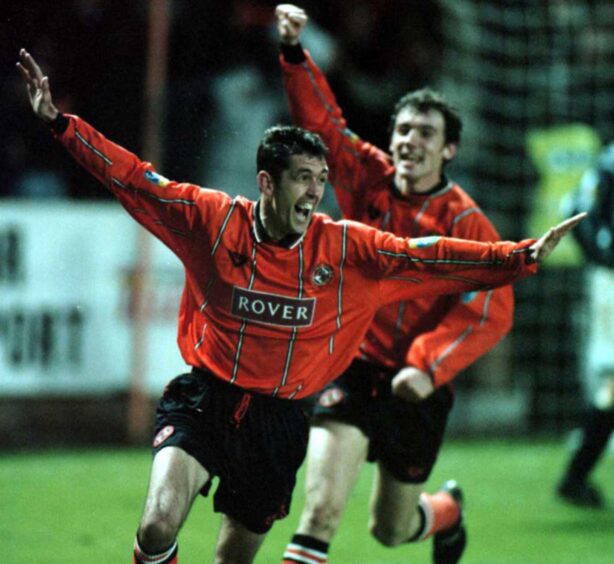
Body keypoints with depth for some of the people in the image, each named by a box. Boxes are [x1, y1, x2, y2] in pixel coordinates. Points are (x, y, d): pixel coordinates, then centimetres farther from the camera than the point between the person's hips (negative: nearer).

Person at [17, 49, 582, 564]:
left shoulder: (348, 249, -4)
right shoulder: (213, 219, -7)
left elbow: (432, 260, -5)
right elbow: (132, 179, -3)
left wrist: (524, 256, -14)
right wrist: (59, 121, -8)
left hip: (278, 422, 2)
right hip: (203, 400, -2)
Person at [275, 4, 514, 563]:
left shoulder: (466, 222, -10)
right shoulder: (368, 179, -1)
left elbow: (491, 311, -16)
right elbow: (320, 117, -3)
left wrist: (429, 365, -26)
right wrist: (294, 53, -17)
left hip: (418, 387, -1)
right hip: (355, 364, 1)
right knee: (322, 506, -21)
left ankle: (447, 510, 51)